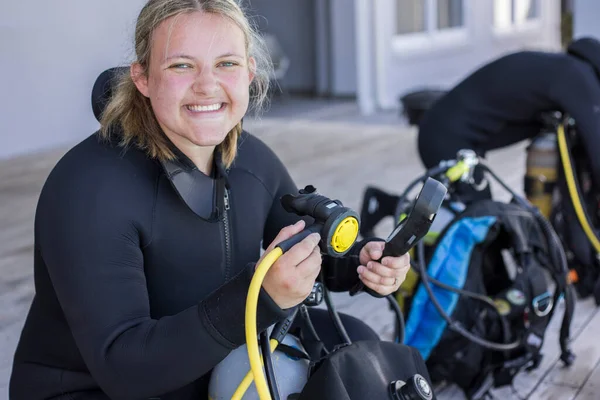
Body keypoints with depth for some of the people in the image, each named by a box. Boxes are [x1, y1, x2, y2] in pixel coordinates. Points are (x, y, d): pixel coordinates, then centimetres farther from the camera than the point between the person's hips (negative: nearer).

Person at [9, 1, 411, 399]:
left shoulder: (253, 158, -6)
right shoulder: (89, 188, -27)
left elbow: (310, 250, 10)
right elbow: (121, 366, -32)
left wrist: (362, 262, -13)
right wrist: (261, 296, -44)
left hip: (212, 365, 6)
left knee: (355, 341, -2)